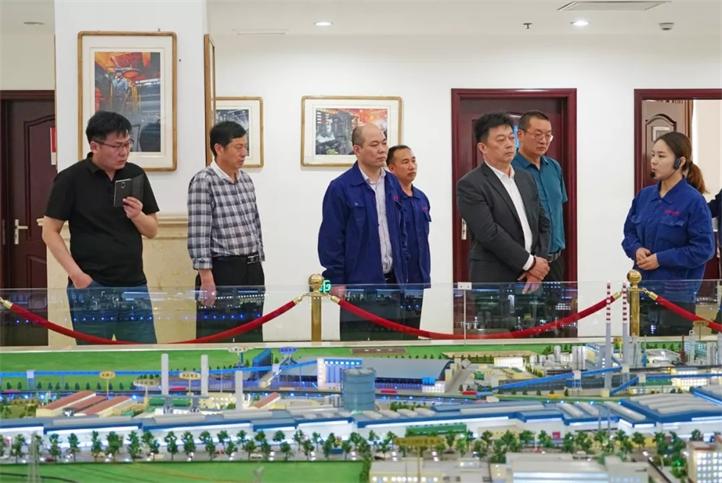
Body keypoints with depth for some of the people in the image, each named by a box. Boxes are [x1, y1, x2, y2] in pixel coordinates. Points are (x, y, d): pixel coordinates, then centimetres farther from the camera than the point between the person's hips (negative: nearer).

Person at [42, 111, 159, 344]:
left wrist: (137, 215, -10)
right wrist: (76, 274, -13)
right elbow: (50, 232, -4)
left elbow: (152, 230, 12)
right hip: (91, 287, -4)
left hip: (134, 285, 4)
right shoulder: (71, 178, -5)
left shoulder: (136, 175, 6)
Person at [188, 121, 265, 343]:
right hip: (222, 271, -7)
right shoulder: (203, 181, -10)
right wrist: (206, 277, -20)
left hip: (252, 271, 7)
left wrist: (257, 264, 16)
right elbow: (198, 234, -15)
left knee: (252, 337, 14)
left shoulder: (246, 180, 12)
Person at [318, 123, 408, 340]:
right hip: (357, 284, -5)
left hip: (390, 282, 6)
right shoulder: (340, 188, -9)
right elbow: (330, 239, -9)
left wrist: (402, 273, 12)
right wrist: (336, 281, -11)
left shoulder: (393, 184, 9)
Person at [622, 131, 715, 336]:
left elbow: (703, 248, -12)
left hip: (676, 295, -5)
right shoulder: (644, 196, 7)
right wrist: (637, 250, -6)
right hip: (643, 289, 6)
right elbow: (629, 233, 16)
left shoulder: (693, 201, -11)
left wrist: (661, 259, -16)